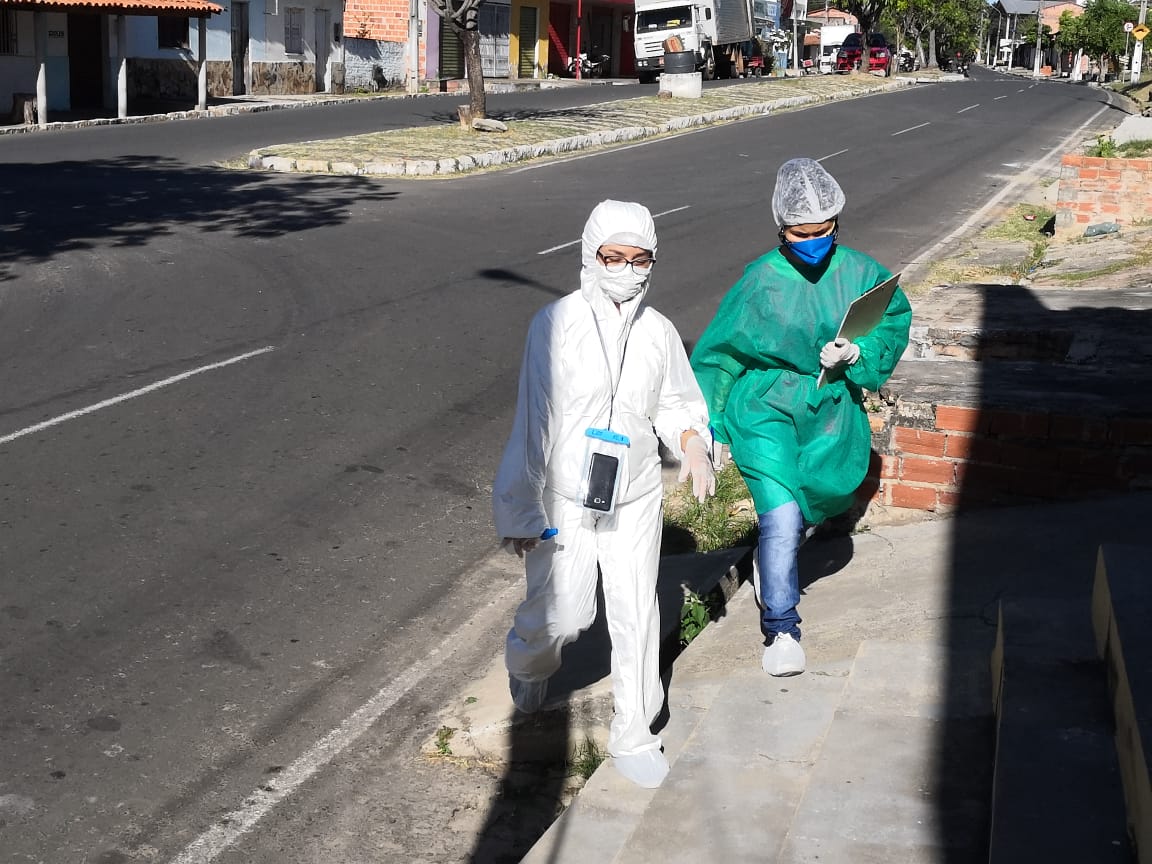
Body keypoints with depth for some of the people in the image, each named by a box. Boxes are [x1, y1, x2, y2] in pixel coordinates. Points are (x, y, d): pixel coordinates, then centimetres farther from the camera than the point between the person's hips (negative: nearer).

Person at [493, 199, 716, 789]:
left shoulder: (658, 332, 0)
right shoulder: (557, 324, -11)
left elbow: (676, 404, 13)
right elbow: (533, 418, -10)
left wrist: (692, 442, -11)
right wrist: (523, 507, -9)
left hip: (634, 501, 3)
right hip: (563, 501, -3)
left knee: (635, 614, 4)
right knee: (562, 615, -1)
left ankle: (633, 736, 22)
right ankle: (529, 663, 37)